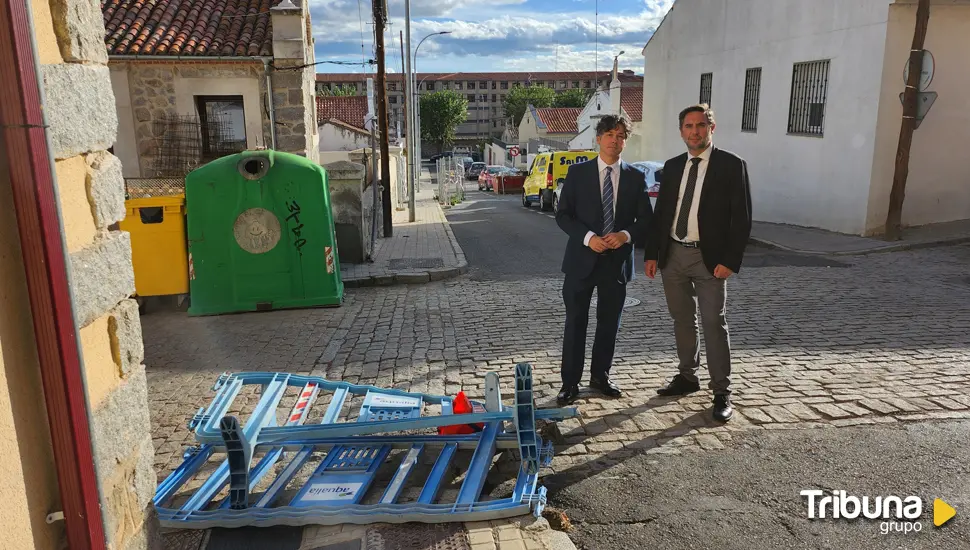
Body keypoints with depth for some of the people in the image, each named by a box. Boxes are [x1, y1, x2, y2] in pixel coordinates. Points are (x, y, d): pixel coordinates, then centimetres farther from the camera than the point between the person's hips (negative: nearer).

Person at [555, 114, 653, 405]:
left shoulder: (635, 177, 4)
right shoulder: (577, 172, -1)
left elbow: (645, 219, 6)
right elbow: (563, 214, -3)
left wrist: (626, 235, -14)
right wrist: (588, 237, -17)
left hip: (617, 261, 2)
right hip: (582, 259, -2)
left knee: (609, 323, 12)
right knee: (575, 322, 3)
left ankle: (600, 376, 29)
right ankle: (570, 382, 13)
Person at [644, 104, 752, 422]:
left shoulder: (731, 166, -4)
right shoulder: (672, 167, 10)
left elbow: (741, 218, -7)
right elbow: (660, 213, 12)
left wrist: (730, 261, -14)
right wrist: (651, 253, 5)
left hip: (709, 258, -5)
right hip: (673, 254, 5)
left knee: (714, 324, -2)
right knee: (682, 321, 14)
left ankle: (721, 393, 7)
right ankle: (687, 377, 29)